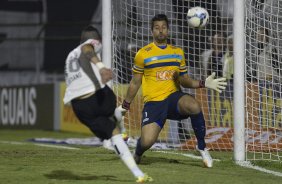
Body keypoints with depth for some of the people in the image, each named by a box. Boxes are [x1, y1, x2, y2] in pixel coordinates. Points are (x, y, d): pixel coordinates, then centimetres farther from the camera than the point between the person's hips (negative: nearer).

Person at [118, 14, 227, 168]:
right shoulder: (143, 54, 1)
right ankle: (137, 155, 18)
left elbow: (184, 80, 16)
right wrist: (125, 106, 14)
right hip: (153, 102, -2)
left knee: (194, 106, -34)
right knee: (147, 141, -23)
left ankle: (202, 147, -13)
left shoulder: (178, 52, 11)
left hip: (173, 97, 2)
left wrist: (203, 84, 0)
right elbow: (135, 83, 11)